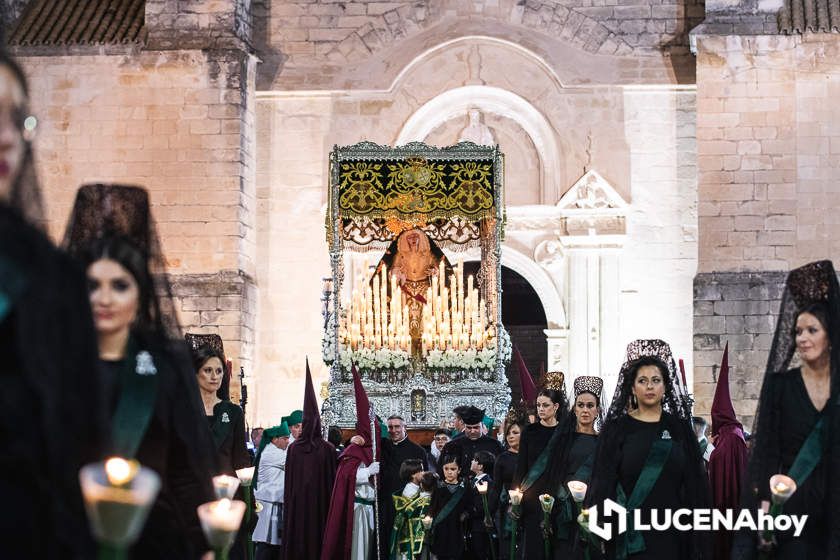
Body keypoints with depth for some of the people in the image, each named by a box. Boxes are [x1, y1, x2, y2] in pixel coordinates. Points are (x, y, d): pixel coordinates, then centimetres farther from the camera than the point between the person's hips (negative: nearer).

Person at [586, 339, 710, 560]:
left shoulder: (679, 428, 8)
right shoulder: (617, 428, 4)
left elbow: (694, 484, 5)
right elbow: (603, 482, -1)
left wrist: (697, 540, -2)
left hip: (671, 533, 1)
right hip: (630, 534, -1)